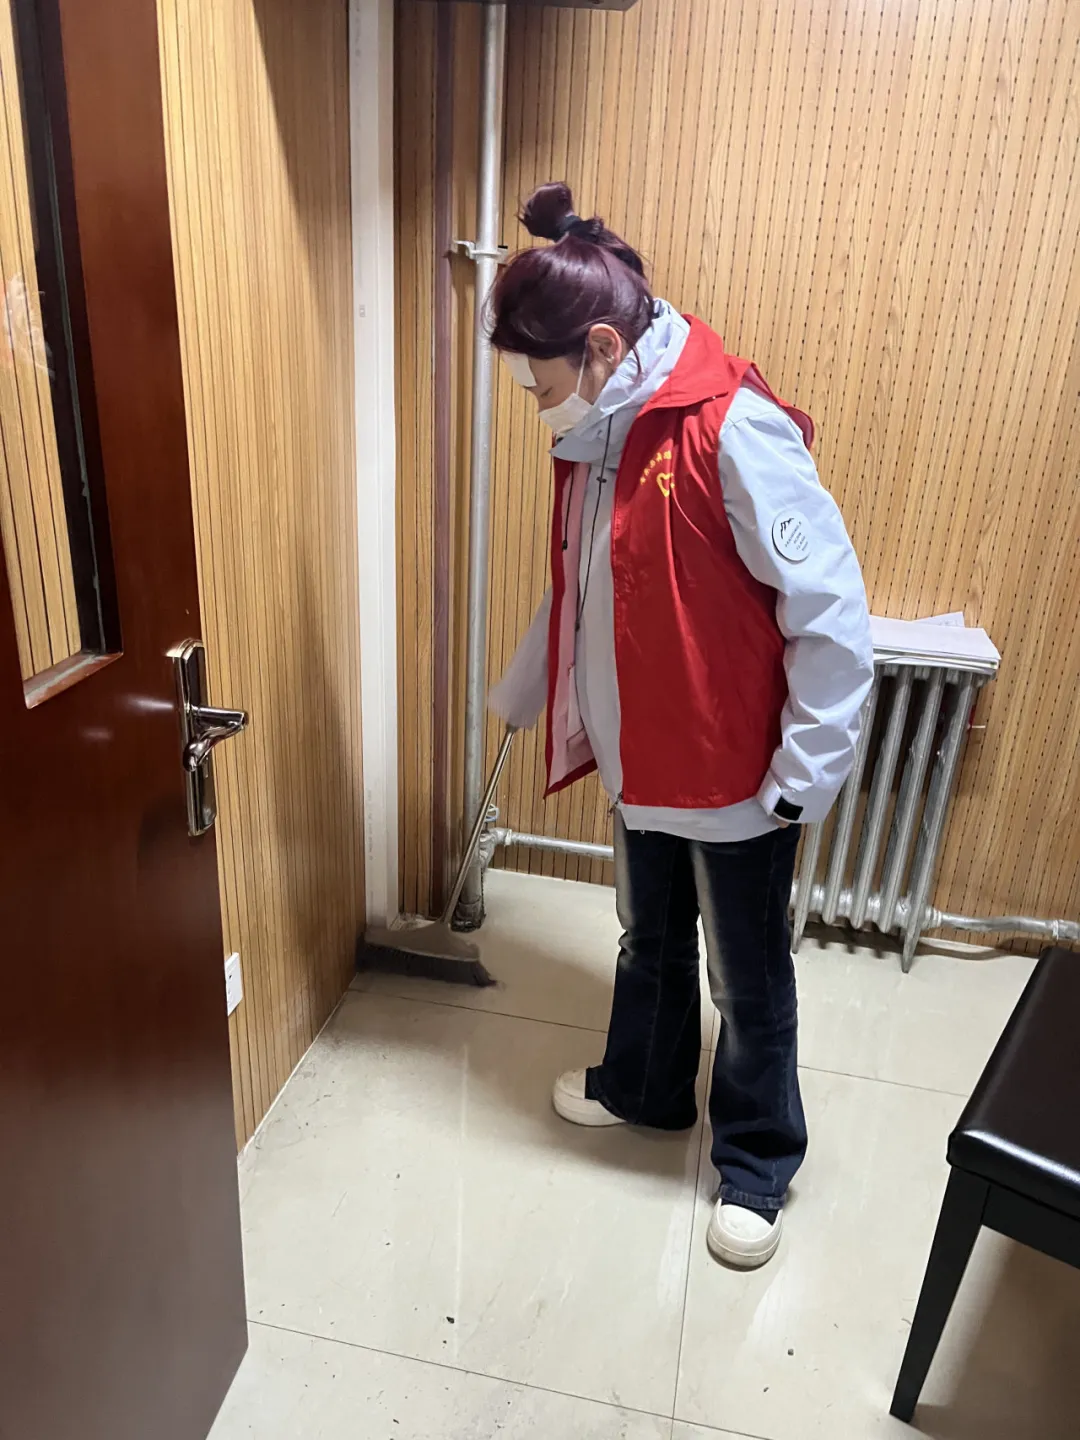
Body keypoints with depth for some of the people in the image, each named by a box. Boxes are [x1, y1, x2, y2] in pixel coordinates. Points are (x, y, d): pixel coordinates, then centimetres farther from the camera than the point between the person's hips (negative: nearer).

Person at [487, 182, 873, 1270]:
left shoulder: (734, 431, -24)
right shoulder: (601, 430, 2)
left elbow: (831, 613, -23)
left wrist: (807, 776, -20)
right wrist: (520, 692, 22)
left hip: (734, 772, -7)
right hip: (638, 756, 8)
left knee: (748, 976, 13)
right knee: (649, 940, 25)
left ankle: (757, 1161, 37)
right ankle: (644, 1088, 50)